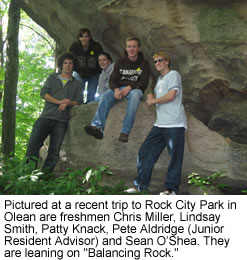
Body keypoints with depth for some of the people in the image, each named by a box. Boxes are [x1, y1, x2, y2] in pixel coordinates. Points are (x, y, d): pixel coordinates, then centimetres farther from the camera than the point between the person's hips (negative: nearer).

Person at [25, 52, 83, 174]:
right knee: (33, 143, -15)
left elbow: (79, 100, 7)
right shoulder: (52, 78, 18)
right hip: (46, 116, 0)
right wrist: (59, 102, -11)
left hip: (61, 120, 0)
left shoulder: (77, 84, 19)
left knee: (54, 150, -5)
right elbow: (43, 93, 4)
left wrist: (68, 103, -15)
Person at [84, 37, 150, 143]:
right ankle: (98, 127, -44)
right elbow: (112, 80, 5)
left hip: (135, 89, -3)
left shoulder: (144, 64, 6)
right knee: (105, 95, -28)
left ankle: (125, 132, -45)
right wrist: (116, 89, -19)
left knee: (134, 95, -39)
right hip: (120, 88, 3)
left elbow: (144, 83, -4)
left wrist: (130, 87, -22)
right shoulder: (120, 62, 13)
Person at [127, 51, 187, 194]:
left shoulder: (173, 74, -2)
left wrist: (153, 101, -2)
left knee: (175, 156, -3)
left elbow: (171, 96, -14)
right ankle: (141, 184, 13)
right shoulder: (160, 79, 23)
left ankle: (172, 187, 7)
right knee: (145, 152, 5)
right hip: (160, 124, 8)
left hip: (174, 124, -8)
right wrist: (151, 97, 7)